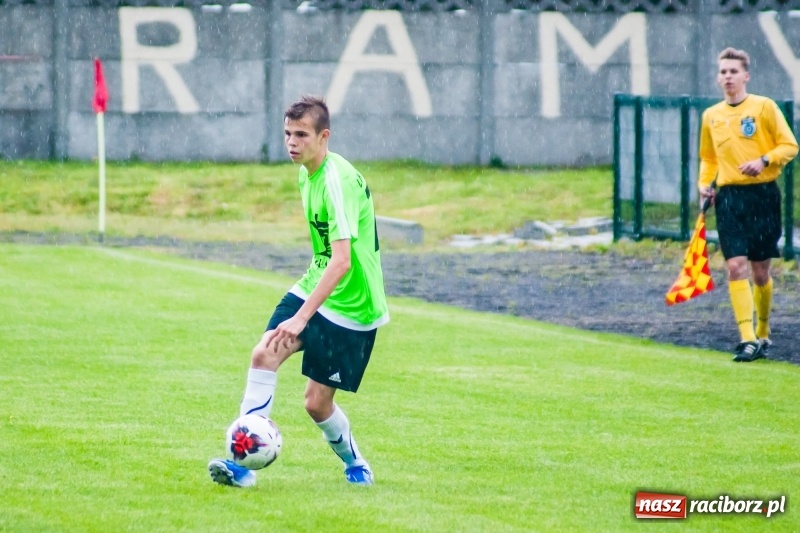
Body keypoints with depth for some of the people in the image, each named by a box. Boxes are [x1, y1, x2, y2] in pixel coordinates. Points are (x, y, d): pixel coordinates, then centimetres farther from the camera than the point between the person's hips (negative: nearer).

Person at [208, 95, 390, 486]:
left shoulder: (339, 181, -25)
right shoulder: (307, 173, 5)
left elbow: (341, 261, -34)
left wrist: (301, 318, -39)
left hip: (351, 307, -8)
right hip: (312, 289, 8)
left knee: (317, 402, -1)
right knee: (264, 353, -14)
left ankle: (355, 464, 27)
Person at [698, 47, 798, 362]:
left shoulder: (764, 107, -2)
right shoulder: (711, 116, 10)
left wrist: (764, 161, -19)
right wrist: (704, 184, 4)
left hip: (762, 195, -2)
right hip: (729, 198, 2)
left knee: (760, 272, 5)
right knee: (736, 266, -12)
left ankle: (762, 333, 26)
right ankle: (748, 340, -15)